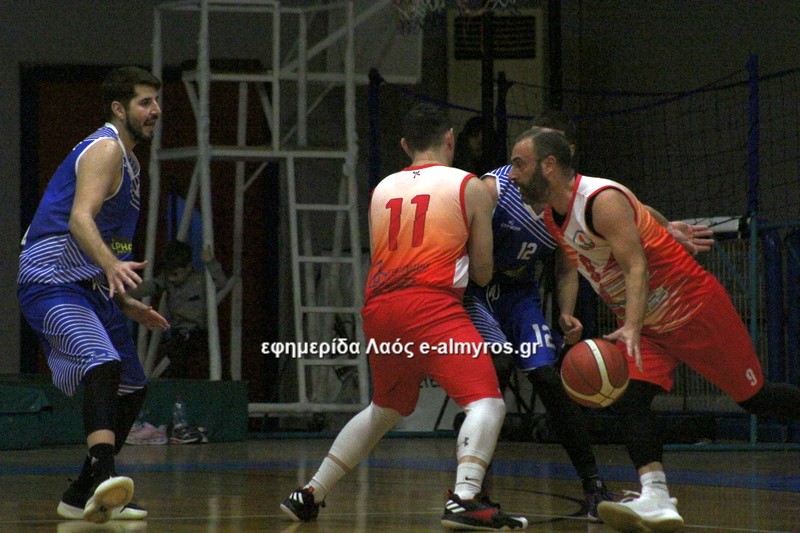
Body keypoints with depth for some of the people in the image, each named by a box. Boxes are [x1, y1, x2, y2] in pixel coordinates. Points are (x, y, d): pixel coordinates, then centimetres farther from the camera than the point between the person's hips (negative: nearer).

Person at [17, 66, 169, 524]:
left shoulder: (127, 160, 21)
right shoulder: (105, 150, -10)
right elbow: (80, 217, -27)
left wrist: (124, 303, 29)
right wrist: (112, 265, -43)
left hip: (91, 288, 11)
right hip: (51, 284, -11)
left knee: (132, 390, 15)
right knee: (104, 365, -33)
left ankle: (83, 496, 22)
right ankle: (103, 473, -51)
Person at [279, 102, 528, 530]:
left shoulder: (382, 189, 22)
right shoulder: (470, 187, 8)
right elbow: (482, 273, 12)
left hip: (378, 308, 6)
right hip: (430, 303, -6)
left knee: (385, 410, 27)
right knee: (486, 402, -9)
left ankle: (309, 496, 31)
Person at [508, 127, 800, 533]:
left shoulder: (602, 200, -26)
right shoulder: (551, 216, 1)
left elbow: (636, 266, -32)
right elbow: (569, 266, 16)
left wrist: (631, 328, -45)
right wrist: (565, 313, -2)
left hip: (695, 307, -8)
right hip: (644, 323, 8)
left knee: (754, 397, 3)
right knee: (628, 400, -16)